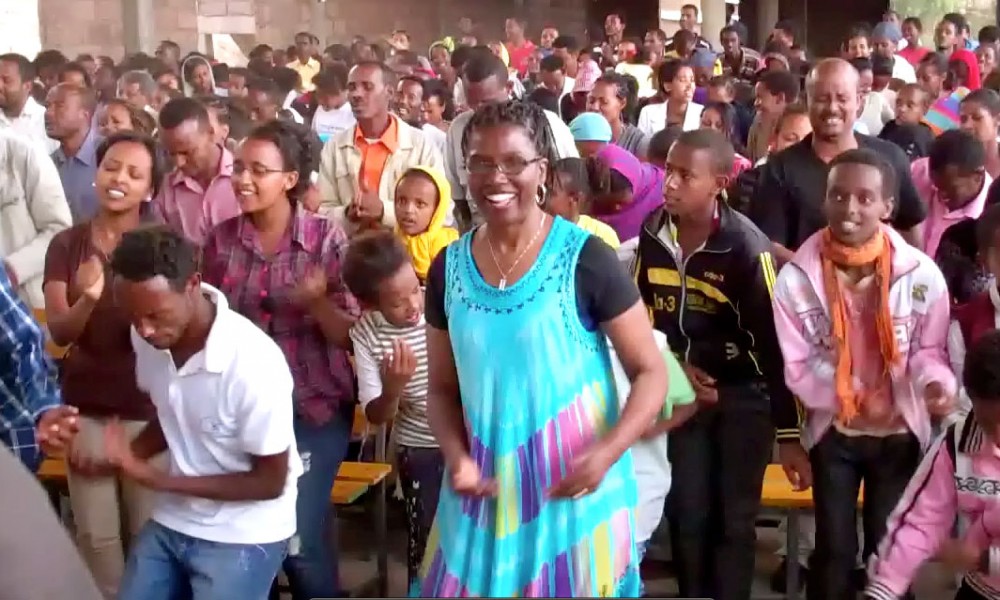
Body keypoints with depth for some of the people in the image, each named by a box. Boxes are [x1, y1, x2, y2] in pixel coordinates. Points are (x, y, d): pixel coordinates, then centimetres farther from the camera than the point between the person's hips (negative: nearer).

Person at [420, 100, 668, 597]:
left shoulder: (585, 259, -12)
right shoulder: (449, 268, 0)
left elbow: (650, 373, -8)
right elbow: (443, 388, 8)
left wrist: (606, 454, -22)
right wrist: (458, 458, -10)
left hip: (574, 489, -3)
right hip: (485, 492, 4)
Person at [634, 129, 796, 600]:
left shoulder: (746, 246, -20)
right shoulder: (653, 232, -5)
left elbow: (775, 340, -18)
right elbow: (642, 312, 8)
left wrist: (790, 432, -17)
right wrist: (677, 368, -5)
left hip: (744, 394, -4)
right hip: (684, 389, 4)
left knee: (733, 519, 4)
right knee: (687, 514, 9)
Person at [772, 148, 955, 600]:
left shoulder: (921, 274, -17)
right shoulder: (795, 278, -15)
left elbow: (929, 349, -4)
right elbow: (794, 367, -9)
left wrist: (936, 383, -25)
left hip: (900, 431, 0)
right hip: (832, 431, 0)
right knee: (834, 549, 9)